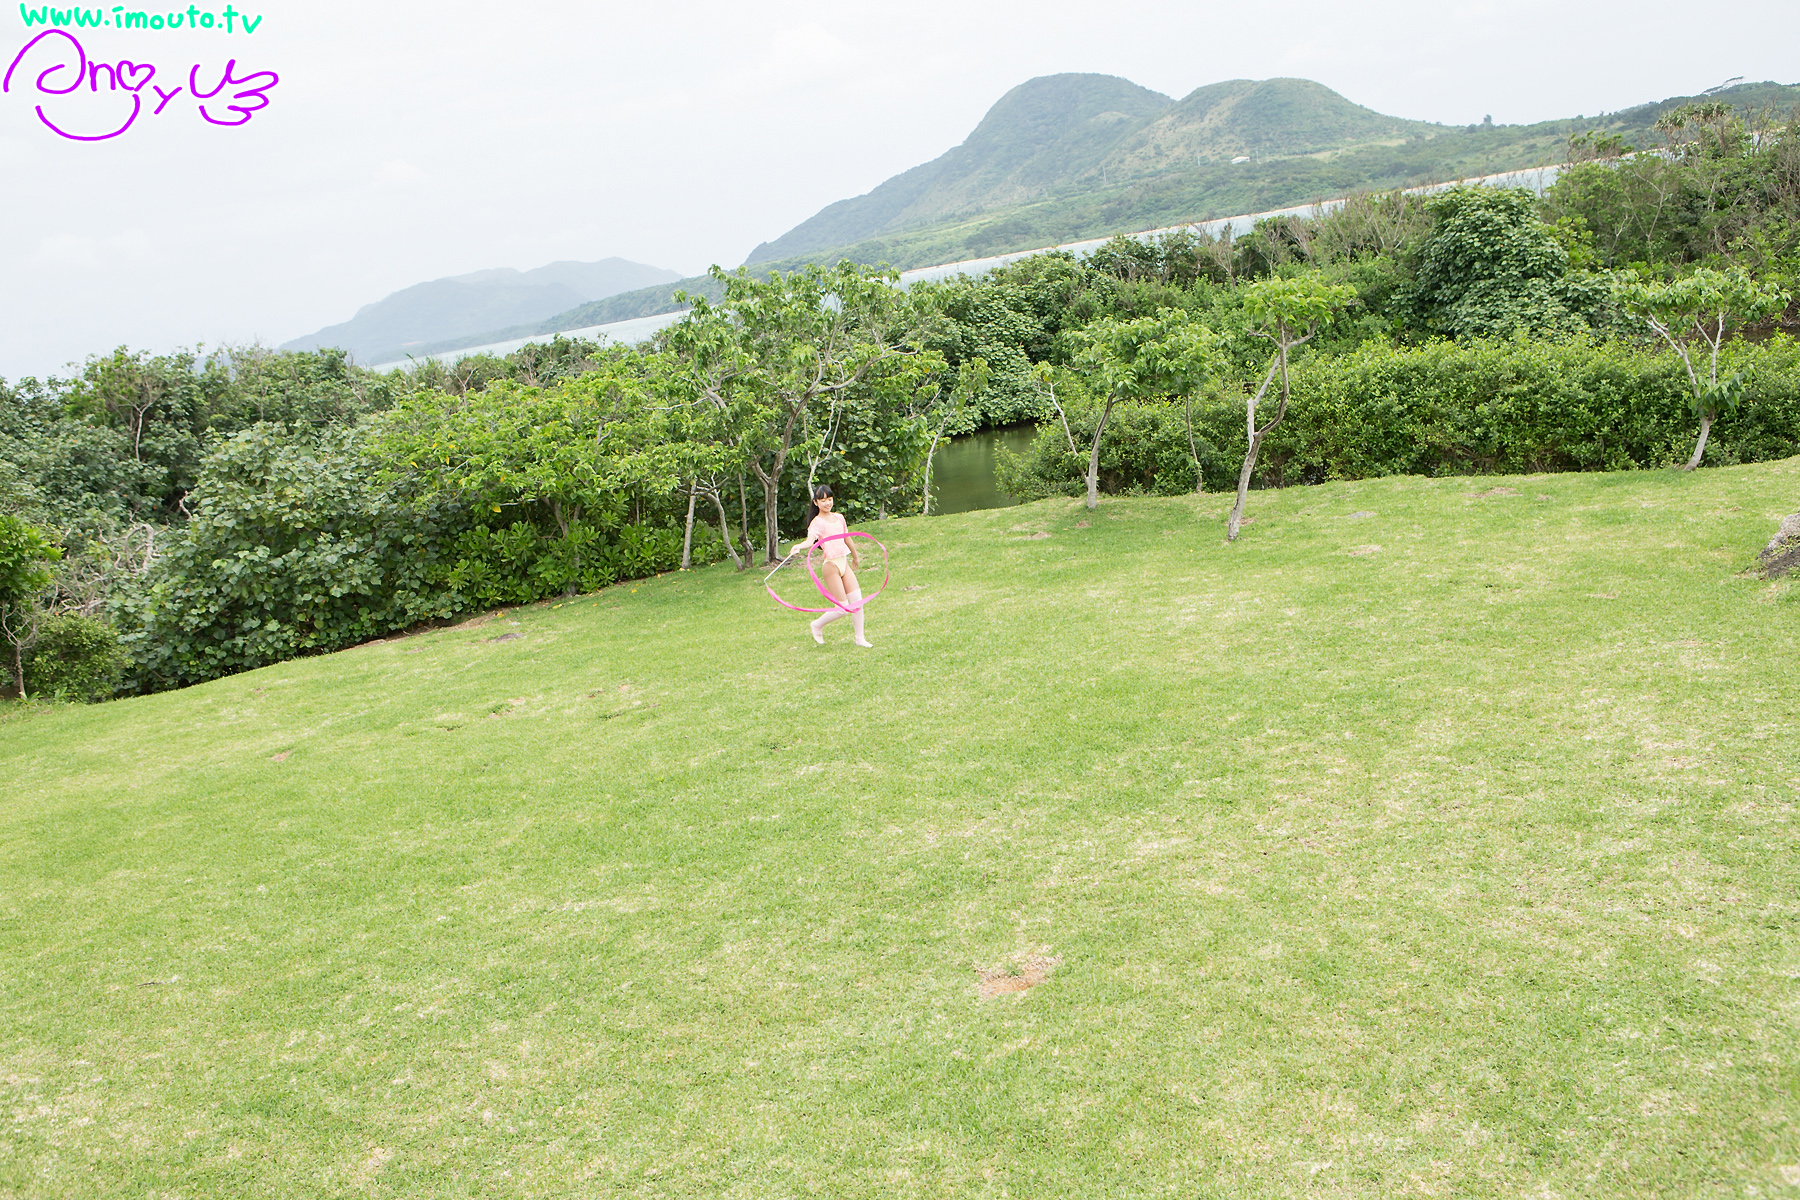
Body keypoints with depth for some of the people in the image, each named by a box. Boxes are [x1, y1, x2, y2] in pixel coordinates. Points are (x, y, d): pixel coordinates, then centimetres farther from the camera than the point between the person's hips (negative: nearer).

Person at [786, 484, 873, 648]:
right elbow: (810, 540, -30)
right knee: (842, 608, -6)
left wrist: (855, 557, 38)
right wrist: (799, 547, -52)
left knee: (857, 600, 3)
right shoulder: (817, 522, -11)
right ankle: (817, 626, 19)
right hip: (830, 565, -7)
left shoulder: (839, 518, 10)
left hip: (844, 563, 7)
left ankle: (860, 638, 18)